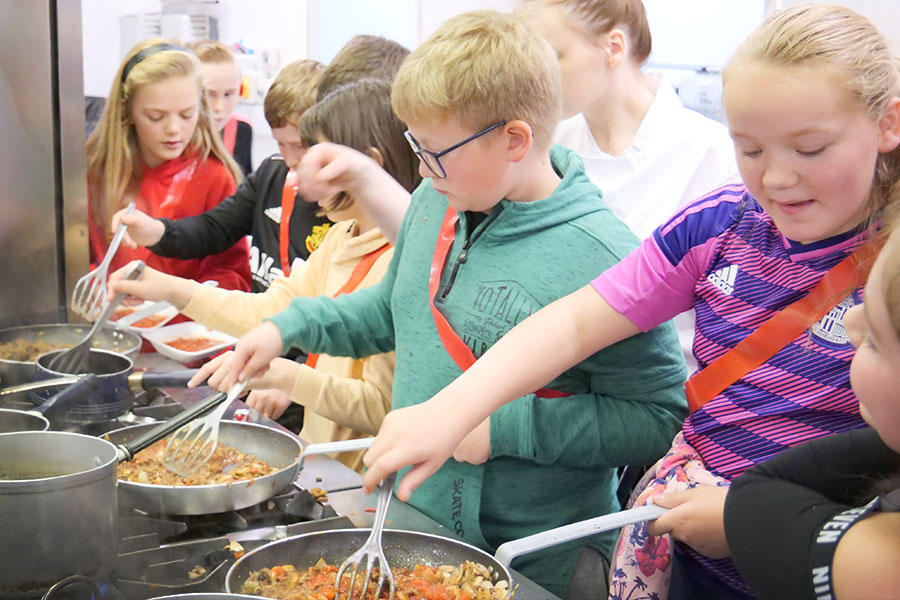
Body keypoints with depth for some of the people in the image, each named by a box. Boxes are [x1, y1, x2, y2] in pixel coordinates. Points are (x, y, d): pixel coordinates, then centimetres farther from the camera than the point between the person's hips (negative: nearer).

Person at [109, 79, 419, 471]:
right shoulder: (341, 237, 10)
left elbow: (384, 406, -22)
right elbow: (272, 311, 12)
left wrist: (284, 376, -26)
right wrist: (170, 288, 9)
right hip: (318, 454, 8)